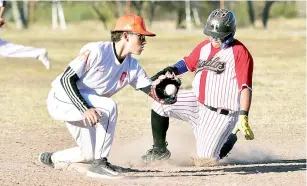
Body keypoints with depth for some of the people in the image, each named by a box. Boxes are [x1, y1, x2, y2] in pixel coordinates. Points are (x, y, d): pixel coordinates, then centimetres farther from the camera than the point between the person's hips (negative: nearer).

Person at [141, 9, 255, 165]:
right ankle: (159, 150, 13)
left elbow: (246, 87, -21)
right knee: (160, 104, -5)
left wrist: (243, 116, -30)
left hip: (221, 115, -7)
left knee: (204, 158, -8)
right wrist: (173, 69, -3)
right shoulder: (205, 46, 6)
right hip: (197, 103, 7)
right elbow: (188, 63, 20)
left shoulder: (239, 52, -16)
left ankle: (229, 139, 25)